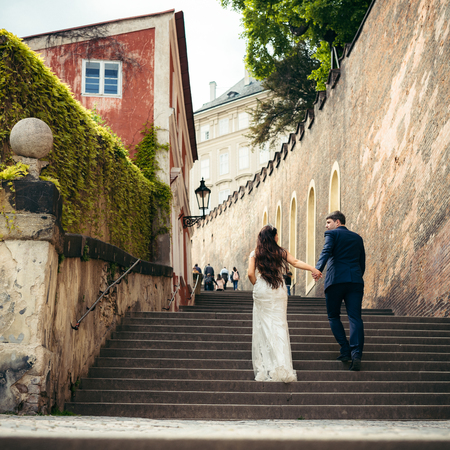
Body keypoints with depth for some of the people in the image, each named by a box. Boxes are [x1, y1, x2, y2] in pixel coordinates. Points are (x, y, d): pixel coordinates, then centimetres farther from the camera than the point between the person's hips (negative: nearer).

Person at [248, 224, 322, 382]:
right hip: (279, 292, 0)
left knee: (263, 327, 5)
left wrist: (257, 286, 9)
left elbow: (251, 273, -6)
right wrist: (313, 269, -13)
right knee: (279, 325, 1)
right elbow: (295, 262, -9)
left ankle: (264, 368, 4)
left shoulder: (255, 254, 2)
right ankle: (282, 367, -10)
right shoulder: (280, 252, 3)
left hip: (261, 292, 0)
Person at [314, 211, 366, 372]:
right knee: (355, 317, -4)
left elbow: (326, 252, -13)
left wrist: (318, 269, -27)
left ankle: (345, 350, 2)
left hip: (335, 280, -4)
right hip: (355, 280, 4)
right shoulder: (357, 238, 22)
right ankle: (356, 354, -18)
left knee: (333, 316, 11)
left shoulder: (332, 234, 6)